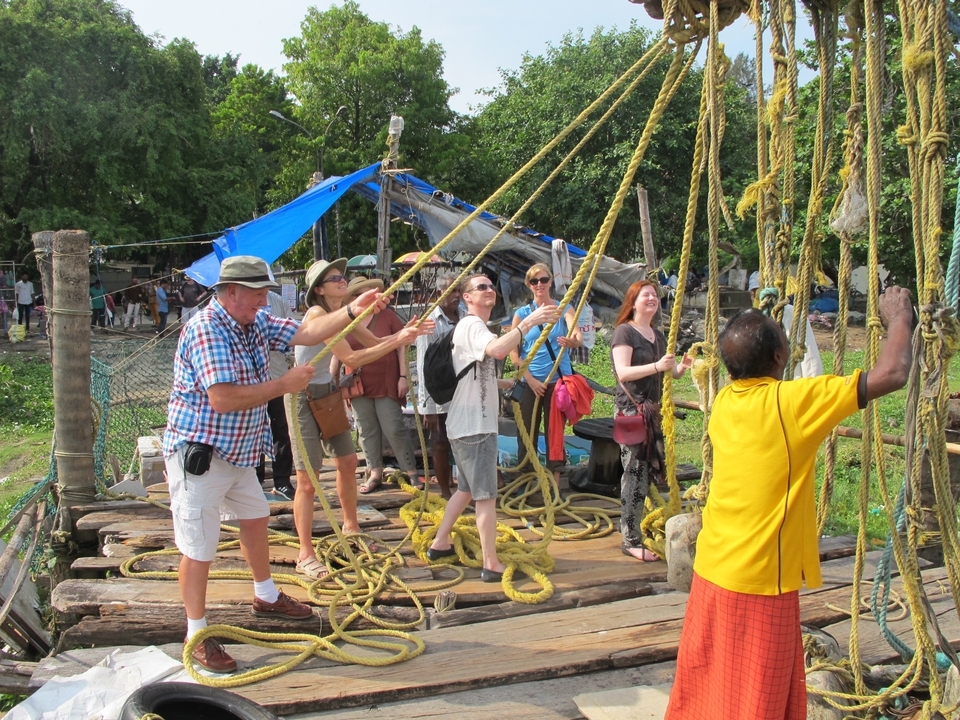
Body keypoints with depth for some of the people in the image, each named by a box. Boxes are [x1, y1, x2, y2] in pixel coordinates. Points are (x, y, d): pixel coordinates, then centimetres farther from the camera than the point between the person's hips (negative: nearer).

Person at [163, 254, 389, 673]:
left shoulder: (256, 323, 5)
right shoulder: (206, 329, -23)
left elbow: (305, 333, 1)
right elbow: (223, 399, -31)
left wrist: (353, 311, -12)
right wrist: (284, 385, -22)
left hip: (237, 452, 10)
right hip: (198, 454, -10)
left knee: (256, 516, 24)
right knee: (199, 547, -1)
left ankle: (265, 596, 45)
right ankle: (197, 636, 13)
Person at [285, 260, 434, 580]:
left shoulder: (343, 312, 4)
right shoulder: (317, 314, -22)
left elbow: (374, 342, 3)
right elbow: (351, 358, -28)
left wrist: (403, 333, -15)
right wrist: (397, 341, -27)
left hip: (328, 393, 9)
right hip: (304, 396, -9)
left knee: (347, 461, 18)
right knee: (308, 480, -7)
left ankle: (351, 526, 38)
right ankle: (306, 555, 2)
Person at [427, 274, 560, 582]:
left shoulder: (475, 326, 20)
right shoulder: (471, 325, -14)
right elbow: (497, 349, -36)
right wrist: (529, 321, -35)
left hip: (467, 424, 11)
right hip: (474, 426, -11)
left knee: (467, 489, 20)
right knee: (486, 495, -6)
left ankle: (439, 544, 30)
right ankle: (492, 565, 0)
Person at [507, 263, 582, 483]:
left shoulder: (563, 309, 2)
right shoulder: (522, 313, 3)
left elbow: (578, 336, -16)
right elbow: (513, 351, -1)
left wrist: (573, 341, -40)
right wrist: (531, 380, -10)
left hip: (558, 380, 0)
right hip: (529, 382, 0)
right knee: (527, 432, 3)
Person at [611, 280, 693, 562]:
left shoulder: (658, 335, 18)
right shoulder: (624, 332, -7)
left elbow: (666, 373, 22)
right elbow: (623, 372, -19)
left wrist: (680, 367, 0)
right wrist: (656, 366, -30)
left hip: (654, 410, 8)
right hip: (631, 410, -8)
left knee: (654, 470, 4)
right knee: (635, 473, -8)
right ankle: (630, 540, -2)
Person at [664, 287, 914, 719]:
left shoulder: (724, 402, 1)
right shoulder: (791, 401, -18)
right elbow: (892, 374, -17)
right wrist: (898, 317, -2)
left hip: (711, 571, 7)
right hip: (760, 585, -7)